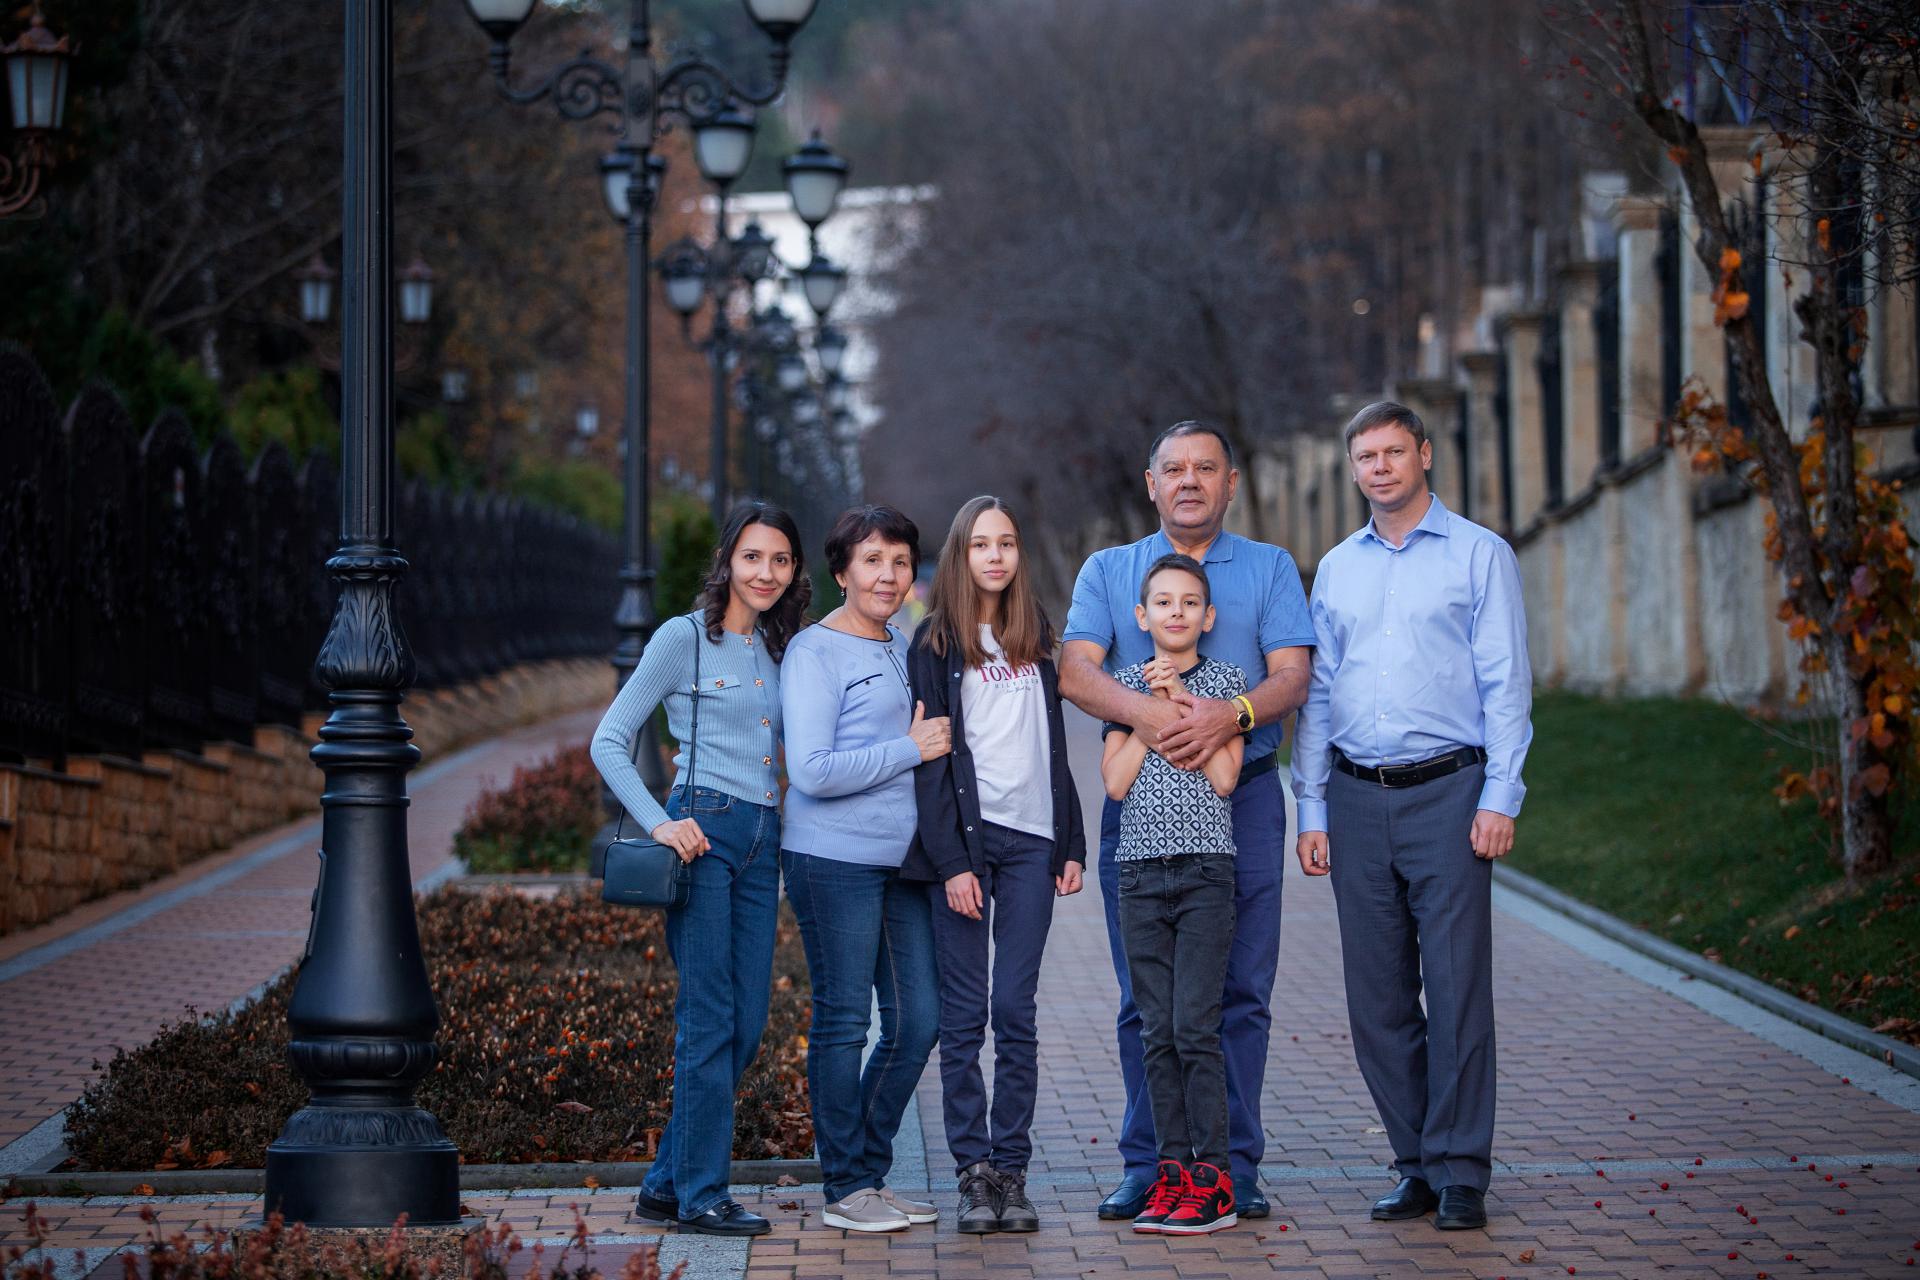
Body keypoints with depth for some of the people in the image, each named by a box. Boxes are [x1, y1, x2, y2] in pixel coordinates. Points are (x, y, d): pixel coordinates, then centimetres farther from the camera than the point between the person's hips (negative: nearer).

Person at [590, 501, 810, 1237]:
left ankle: (669, 1185, 14)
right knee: (710, 1019, -7)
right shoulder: (685, 638, -3)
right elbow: (609, 742, -4)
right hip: (702, 832, -7)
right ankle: (701, 1195, 0)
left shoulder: (784, 649, 15)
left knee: (747, 1020, 5)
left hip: (762, 839, 7)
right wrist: (658, 822, -13)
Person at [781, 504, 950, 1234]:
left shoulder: (903, 650, 16)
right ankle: (845, 1188, 7)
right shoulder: (815, 652, -8)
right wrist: (910, 750, -14)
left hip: (901, 861, 8)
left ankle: (871, 1173, 20)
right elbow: (812, 770, -17)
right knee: (842, 1021, -1)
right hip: (834, 860, -8)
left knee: (918, 1020, 8)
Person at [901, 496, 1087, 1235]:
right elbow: (931, 759, -4)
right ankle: (974, 1171, 3)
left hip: (1031, 840, 3)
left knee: (1016, 1010, 0)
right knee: (964, 1013, -2)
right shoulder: (936, 644, 1)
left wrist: (1071, 843, 10)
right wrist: (951, 861, -12)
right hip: (965, 839, -3)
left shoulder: (1033, 638, 15)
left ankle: (1011, 1169, 3)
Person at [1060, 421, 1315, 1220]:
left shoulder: (1271, 568, 11)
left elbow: (1291, 676, -1)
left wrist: (1230, 715, -21)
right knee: (1145, 995, 1)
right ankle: (1147, 1163, 8)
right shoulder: (1108, 571, 12)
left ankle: (1235, 1164, 5)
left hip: (1243, 796, 0)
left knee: (1241, 990, -1)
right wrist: (1143, 711, -22)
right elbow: (1076, 672, -2)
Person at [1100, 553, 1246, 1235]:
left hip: (1205, 869, -3)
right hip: (1140, 868, 3)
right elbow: (1116, 781, -1)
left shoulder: (1226, 680, 5)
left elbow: (1224, 775, -7)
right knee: (1157, 1031, 3)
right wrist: (1153, 705, -5)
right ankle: (1174, 1169, 8)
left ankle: (1212, 1178, -6)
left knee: (1195, 1025, -9)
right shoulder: (1126, 683, 10)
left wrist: (1182, 704, -9)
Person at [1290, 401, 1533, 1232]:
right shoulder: (1337, 569, 16)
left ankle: (1460, 1174, -1)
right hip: (1356, 798, 4)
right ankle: (1416, 1165, 13)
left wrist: (1500, 798, -10)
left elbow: (1506, 685, -2)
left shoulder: (1478, 556, 3)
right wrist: (1312, 808, 9)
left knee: (1457, 988, -7)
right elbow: (1317, 694, 17)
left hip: (1447, 791, -4)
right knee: (1377, 997, 4)